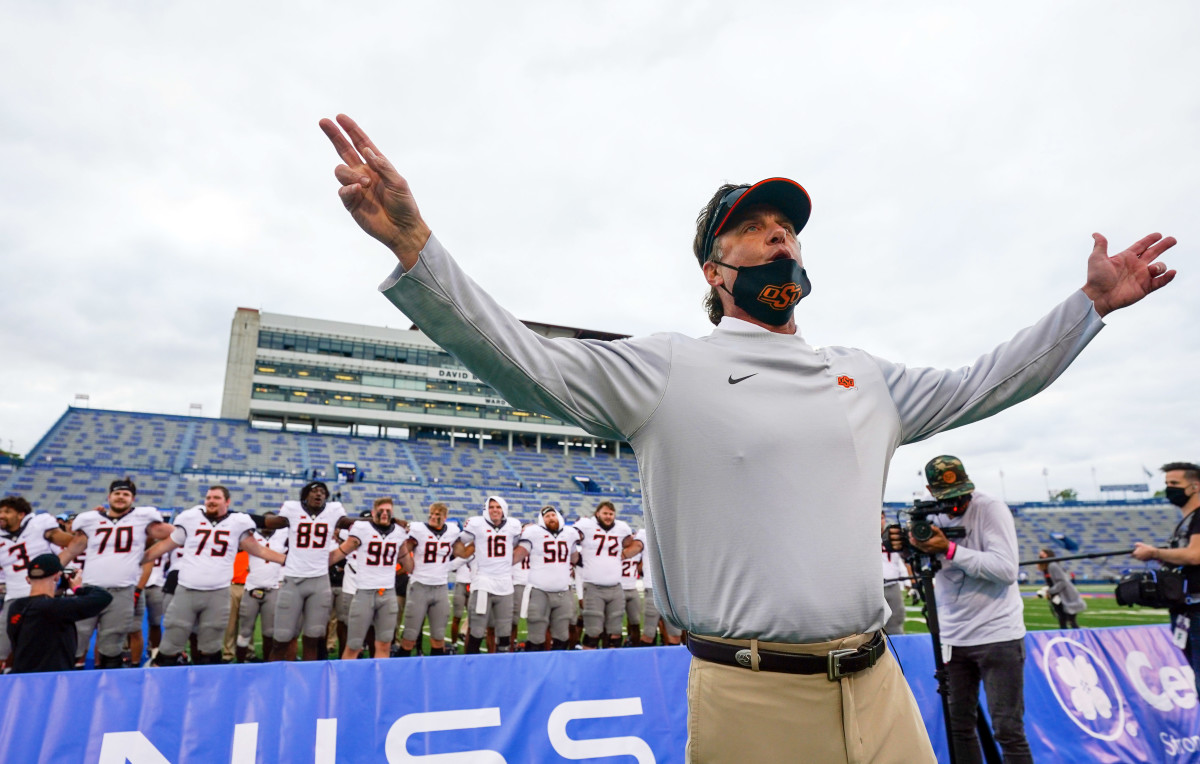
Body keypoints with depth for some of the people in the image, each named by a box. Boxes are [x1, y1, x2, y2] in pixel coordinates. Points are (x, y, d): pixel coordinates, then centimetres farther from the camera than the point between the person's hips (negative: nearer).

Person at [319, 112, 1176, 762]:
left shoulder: (866, 376, 13)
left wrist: (1090, 303, 21)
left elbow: (978, 385, 23)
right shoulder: (665, 367, -5)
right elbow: (522, 359, -12)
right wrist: (412, 242, -23)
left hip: (880, 691, 5)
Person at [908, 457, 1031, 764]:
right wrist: (911, 548, -13)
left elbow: (1007, 569, -19)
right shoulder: (933, 518, 5)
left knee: (1008, 730, -1)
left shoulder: (992, 509, -9)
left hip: (998, 636, -4)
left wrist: (950, 549, -24)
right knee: (959, 727, 10)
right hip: (952, 638, 5)